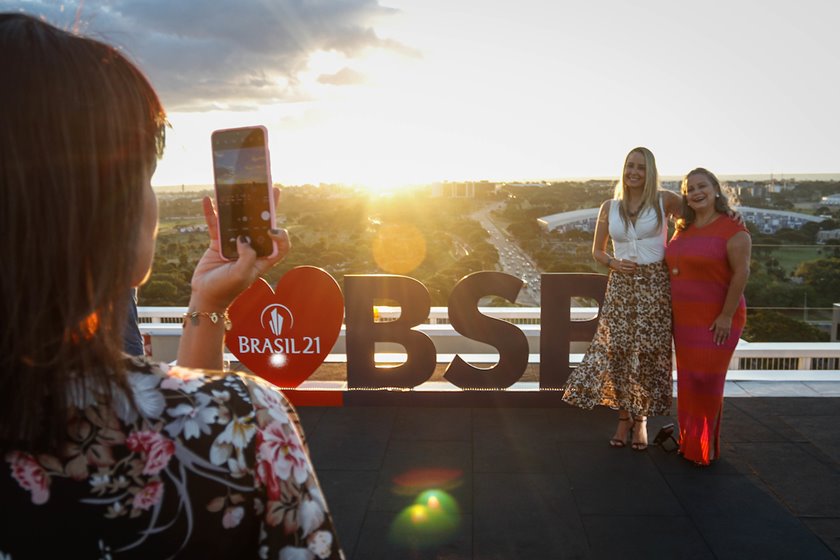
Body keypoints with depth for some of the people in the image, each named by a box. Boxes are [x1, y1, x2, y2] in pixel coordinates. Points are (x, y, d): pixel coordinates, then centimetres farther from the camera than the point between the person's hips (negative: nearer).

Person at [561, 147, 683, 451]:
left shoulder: (665, 200, 1)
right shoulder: (609, 207, 8)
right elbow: (597, 250, 15)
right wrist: (613, 263, -5)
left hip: (654, 286, -2)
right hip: (620, 286, 2)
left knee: (649, 352, 0)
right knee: (617, 350, -1)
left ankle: (641, 419, 15)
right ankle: (624, 417, 15)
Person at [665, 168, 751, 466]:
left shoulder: (732, 230, -11)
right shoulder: (683, 229, 10)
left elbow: (741, 273, -15)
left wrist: (726, 316, -18)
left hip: (716, 320, -6)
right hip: (684, 319, 6)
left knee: (705, 380, -3)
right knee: (687, 380, 11)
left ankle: (705, 446, 12)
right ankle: (688, 441, 24)